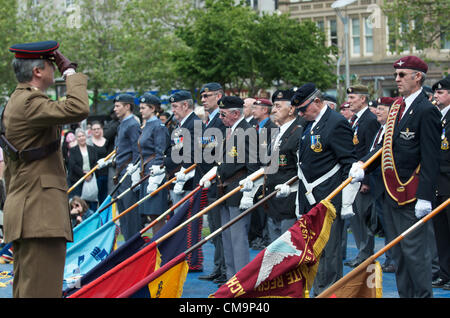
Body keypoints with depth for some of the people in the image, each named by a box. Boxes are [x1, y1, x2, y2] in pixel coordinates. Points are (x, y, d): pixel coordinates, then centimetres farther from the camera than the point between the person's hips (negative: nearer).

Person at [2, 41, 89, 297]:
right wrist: (70, 71, -13)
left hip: (27, 216, 11)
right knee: (41, 289, -12)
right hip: (40, 216, -11)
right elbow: (78, 110, -29)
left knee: (26, 288, 11)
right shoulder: (30, 103, -13)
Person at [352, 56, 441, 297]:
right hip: (392, 192, 9)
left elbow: (430, 158, -17)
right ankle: (405, 294, 23)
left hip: (411, 195, -9)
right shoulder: (396, 107, 14)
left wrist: (425, 197, -21)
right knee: (398, 252, 14)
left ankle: (423, 295, 2)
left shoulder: (426, 110, -13)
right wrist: (363, 165, 3)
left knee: (414, 250, -5)